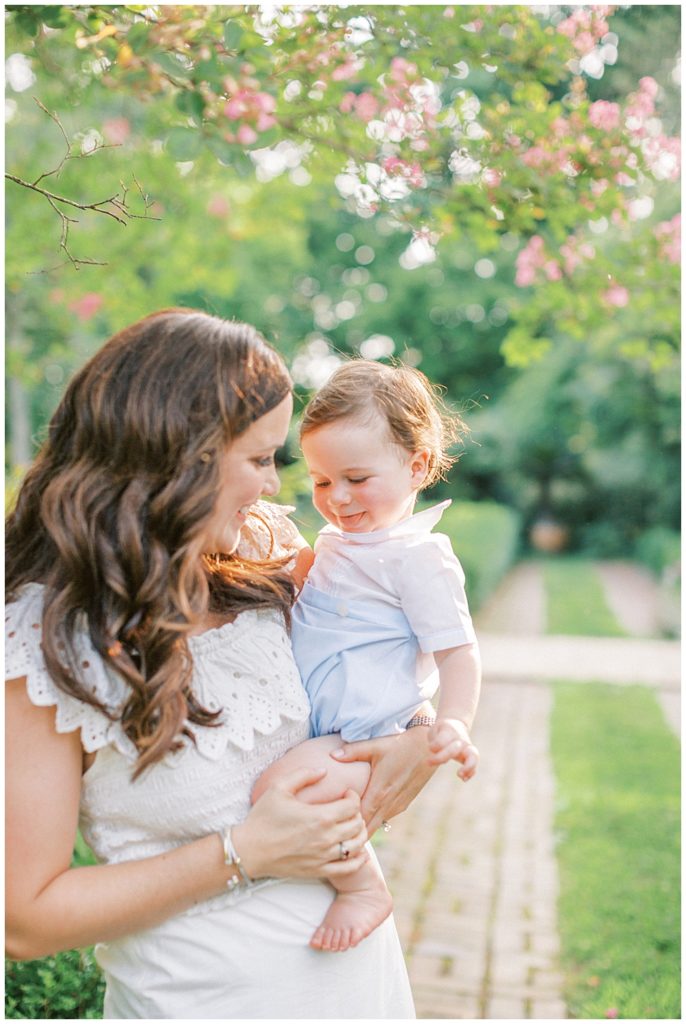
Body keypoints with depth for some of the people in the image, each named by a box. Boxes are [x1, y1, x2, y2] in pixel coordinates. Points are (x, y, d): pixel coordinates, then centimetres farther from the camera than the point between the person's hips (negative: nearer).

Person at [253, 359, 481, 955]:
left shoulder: (420, 558, -12)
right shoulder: (335, 540, 15)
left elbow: (457, 651, -14)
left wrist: (454, 724, -29)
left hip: (366, 737, -10)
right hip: (316, 727, 10)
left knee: (280, 787, -30)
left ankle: (364, 887, -9)